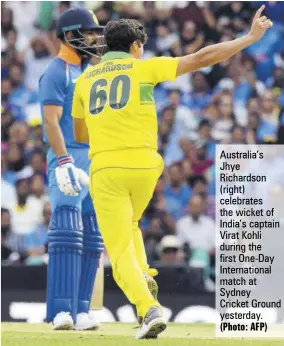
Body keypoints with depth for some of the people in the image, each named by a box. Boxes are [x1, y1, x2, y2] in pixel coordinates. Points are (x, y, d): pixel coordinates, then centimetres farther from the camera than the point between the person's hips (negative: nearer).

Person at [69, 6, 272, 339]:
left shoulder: (85, 80, 14)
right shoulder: (144, 68, 5)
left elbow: (79, 135, 24)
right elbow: (202, 58, 1)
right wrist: (250, 37, 6)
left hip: (104, 169, 0)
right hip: (144, 165, 0)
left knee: (120, 251, -2)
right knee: (128, 226, 29)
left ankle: (149, 309, -23)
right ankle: (142, 278, 7)